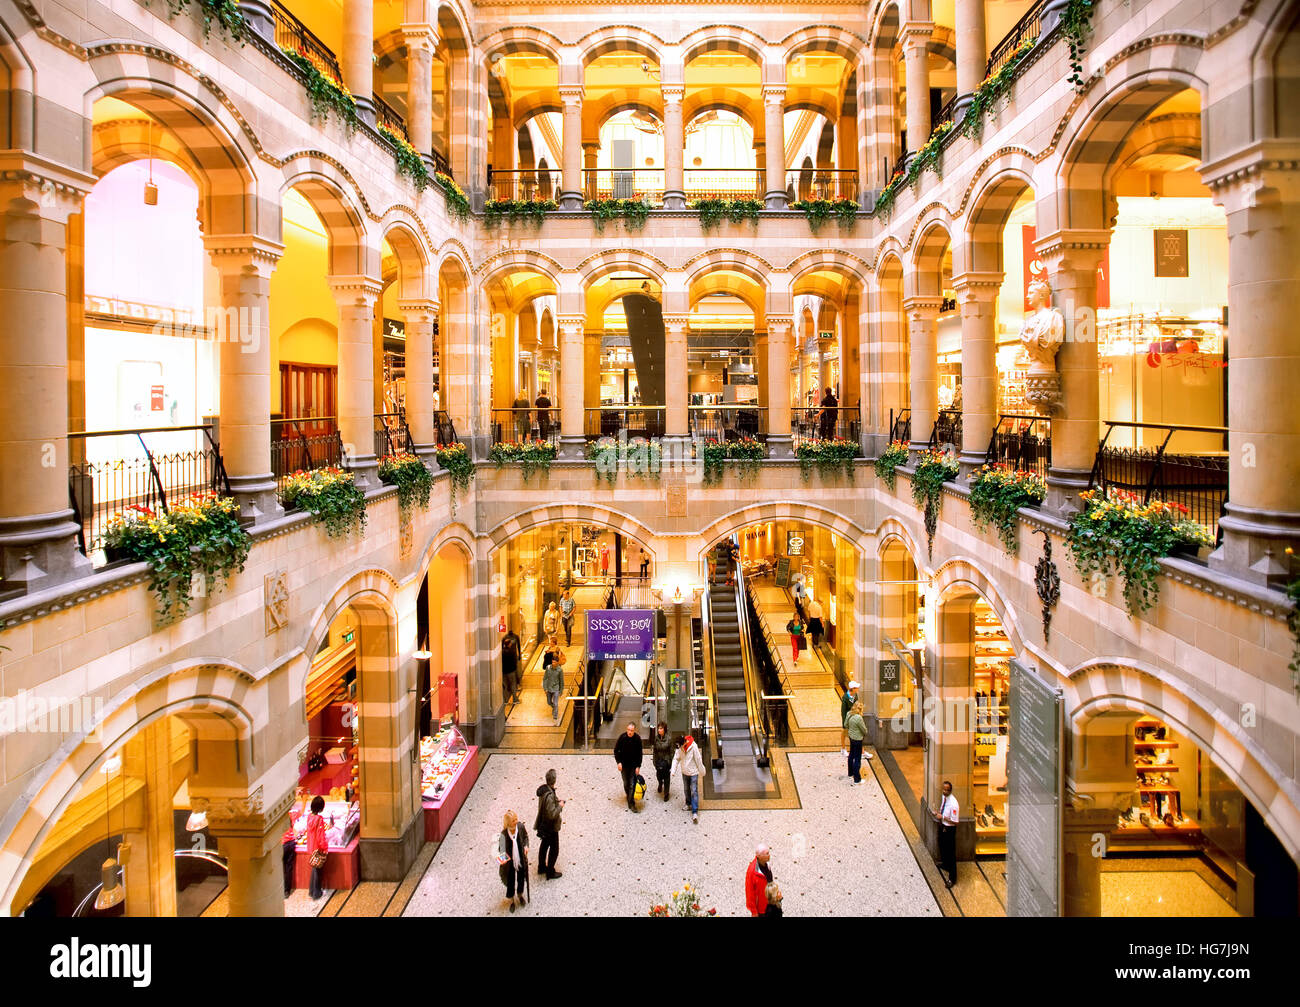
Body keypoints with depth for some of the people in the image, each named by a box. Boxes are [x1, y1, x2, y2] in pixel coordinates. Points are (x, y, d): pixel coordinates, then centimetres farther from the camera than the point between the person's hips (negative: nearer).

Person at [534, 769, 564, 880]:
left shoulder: (543, 789, -6)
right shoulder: (549, 795, -34)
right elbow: (552, 814, -32)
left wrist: (556, 801, 2)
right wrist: (560, 806, -19)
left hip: (543, 824, 9)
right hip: (551, 827, -9)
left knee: (544, 845, 26)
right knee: (554, 850, 10)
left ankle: (541, 868, 42)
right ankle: (550, 872, 24)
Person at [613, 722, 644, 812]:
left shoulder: (637, 738, -13)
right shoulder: (622, 737, -15)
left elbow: (639, 753, -4)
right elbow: (616, 750, -5)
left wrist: (638, 766, -8)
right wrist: (618, 762, -13)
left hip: (633, 764, 0)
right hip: (624, 764, 0)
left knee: (632, 784, -6)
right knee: (626, 783, 10)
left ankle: (631, 803, -2)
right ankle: (629, 798, 32)